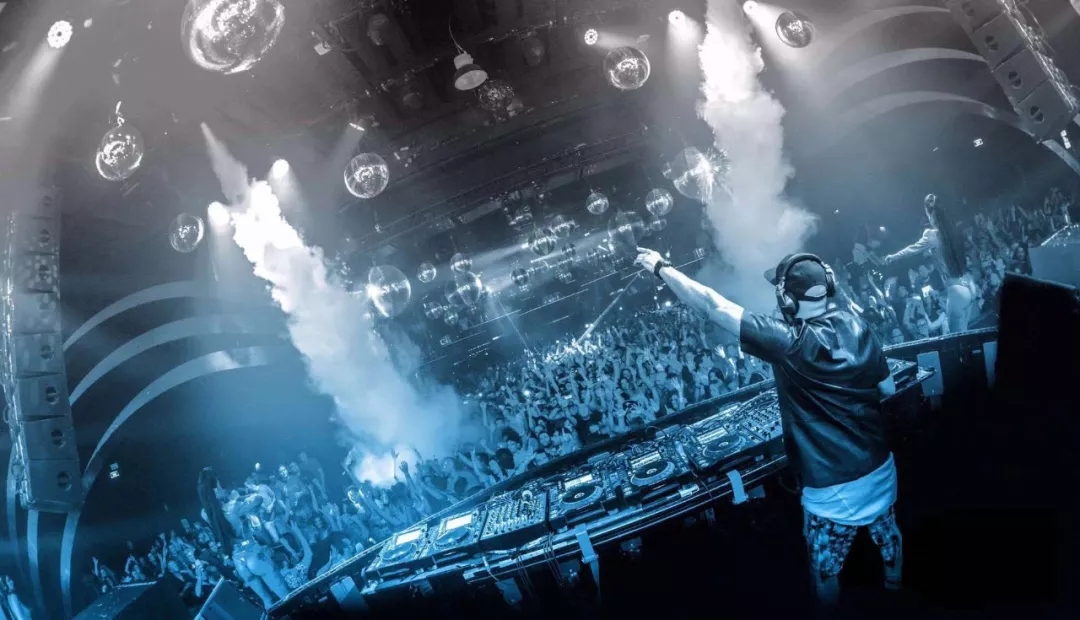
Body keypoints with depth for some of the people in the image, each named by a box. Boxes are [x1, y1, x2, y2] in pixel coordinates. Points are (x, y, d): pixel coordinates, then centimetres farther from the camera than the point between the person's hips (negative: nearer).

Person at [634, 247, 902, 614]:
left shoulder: (787, 341, -26)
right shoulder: (854, 324, -8)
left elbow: (712, 306, -24)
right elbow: (889, 389, 2)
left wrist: (661, 268, -17)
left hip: (832, 486, -7)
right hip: (879, 467, 8)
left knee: (826, 573, 16)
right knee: (887, 533, 34)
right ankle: (894, 590, 60)